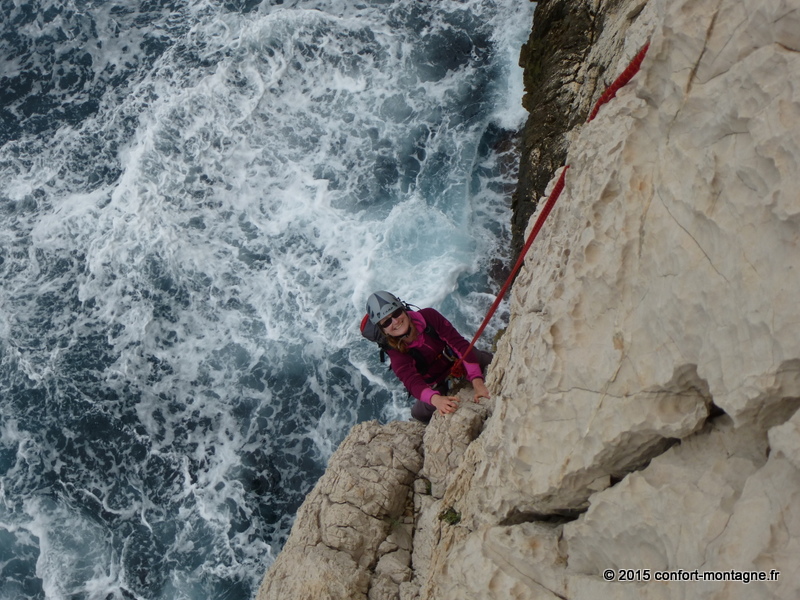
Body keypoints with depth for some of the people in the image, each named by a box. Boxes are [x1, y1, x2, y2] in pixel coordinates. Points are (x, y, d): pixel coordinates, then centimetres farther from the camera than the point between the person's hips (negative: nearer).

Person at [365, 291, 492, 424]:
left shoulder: (428, 316, -25)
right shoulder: (395, 352, -26)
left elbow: (459, 343, -28)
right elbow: (412, 382, -39)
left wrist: (477, 381, -40)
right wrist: (436, 399, -62)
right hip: (438, 385, 0)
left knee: (487, 360, -24)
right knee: (420, 413, -22)